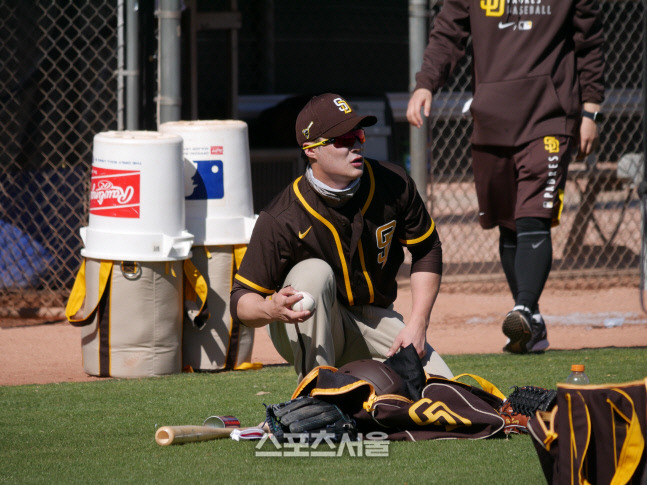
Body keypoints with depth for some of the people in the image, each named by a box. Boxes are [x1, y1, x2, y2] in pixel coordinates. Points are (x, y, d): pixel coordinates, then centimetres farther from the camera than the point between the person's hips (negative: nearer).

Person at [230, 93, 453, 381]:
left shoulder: (393, 185, -12)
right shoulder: (281, 220, -24)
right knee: (314, 272, -35)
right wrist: (271, 310, -45)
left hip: (373, 320, 4)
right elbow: (241, 301, -20)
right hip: (304, 329, -4)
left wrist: (417, 324, -8)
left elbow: (427, 251, 3)